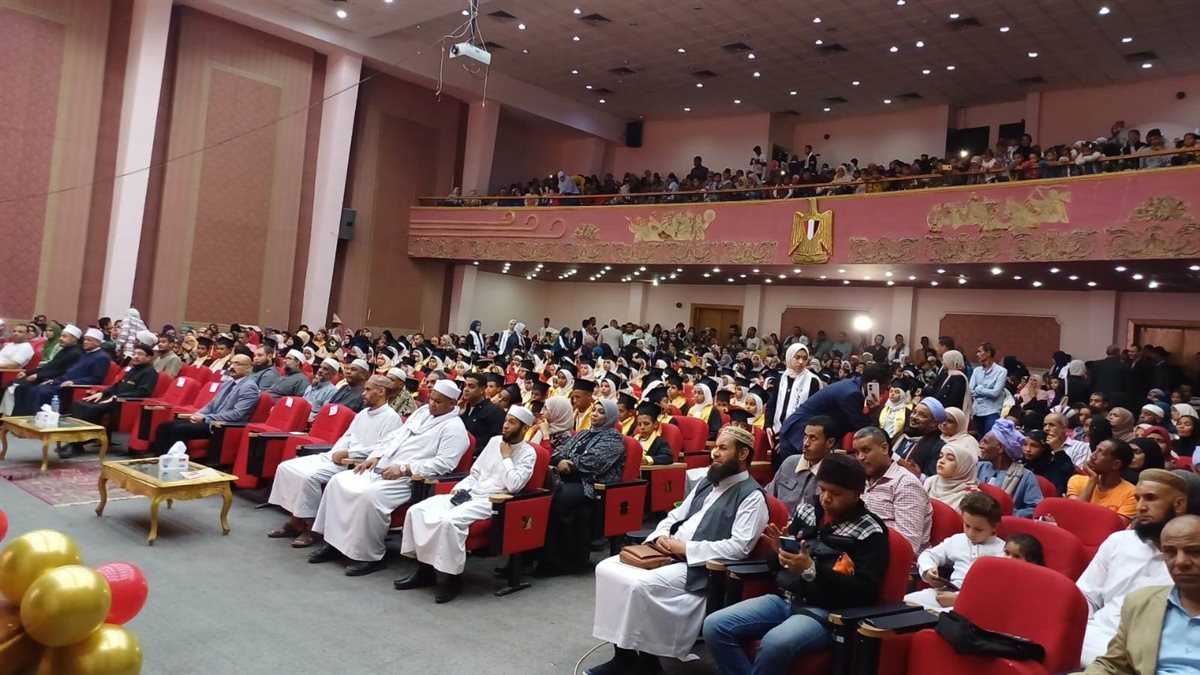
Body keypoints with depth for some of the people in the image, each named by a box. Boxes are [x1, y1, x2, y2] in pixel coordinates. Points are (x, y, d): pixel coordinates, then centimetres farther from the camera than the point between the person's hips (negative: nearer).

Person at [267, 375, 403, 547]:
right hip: (333, 456, 9)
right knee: (286, 467, -1)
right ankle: (296, 520, 1)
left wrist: (347, 453, -18)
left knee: (309, 476, -28)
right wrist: (335, 453, -2)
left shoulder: (391, 418, -8)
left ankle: (310, 527, -11)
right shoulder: (363, 413, 20)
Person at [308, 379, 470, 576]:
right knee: (338, 482, -3)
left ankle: (370, 556, -16)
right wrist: (375, 456, 4)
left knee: (369, 495, -31)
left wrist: (403, 469, -22)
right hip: (381, 468, 9)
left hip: (408, 479, -9)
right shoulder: (422, 412, 19)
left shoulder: (454, 428, -7)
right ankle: (333, 540, 5)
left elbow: (443, 463, -18)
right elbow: (393, 436, 21)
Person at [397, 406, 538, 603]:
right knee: (417, 511, -11)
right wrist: (460, 487, 3)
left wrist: (506, 457, -10)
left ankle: (452, 577, -17)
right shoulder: (495, 440, 15)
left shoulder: (528, 453, -4)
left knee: (448, 520, -33)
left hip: (491, 501, -7)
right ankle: (425, 568, 0)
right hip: (469, 493, 7)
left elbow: (514, 486, -17)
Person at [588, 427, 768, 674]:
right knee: (607, 569, -8)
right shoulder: (707, 482, 18)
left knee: (639, 585, -29)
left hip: (698, 566, -8)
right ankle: (624, 652, -4)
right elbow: (676, 515, 21)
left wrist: (686, 548, -18)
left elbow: (738, 547, -18)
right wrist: (661, 536, -2)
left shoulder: (752, 496, -7)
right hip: (669, 553, 8)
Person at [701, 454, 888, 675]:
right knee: (714, 626, -13)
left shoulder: (871, 533, -4)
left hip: (825, 611, -6)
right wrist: (780, 550, -5)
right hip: (785, 599, 6)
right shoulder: (807, 510, 10)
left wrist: (811, 570, -21)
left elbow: (865, 592, -13)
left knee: (774, 643, -36)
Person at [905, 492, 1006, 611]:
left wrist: (958, 598, -19)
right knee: (907, 601, -21)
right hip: (948, 591, 5)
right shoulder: (956, 540, 18)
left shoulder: (1001, 550, 4)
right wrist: (927, 570, 2)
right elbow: (928, 555, 29)